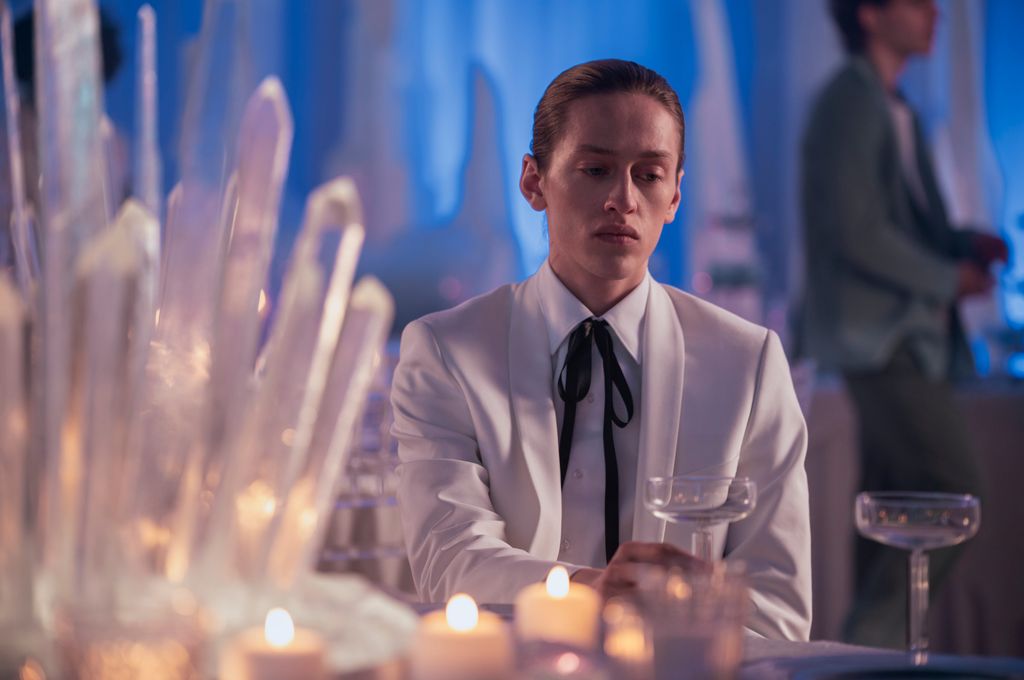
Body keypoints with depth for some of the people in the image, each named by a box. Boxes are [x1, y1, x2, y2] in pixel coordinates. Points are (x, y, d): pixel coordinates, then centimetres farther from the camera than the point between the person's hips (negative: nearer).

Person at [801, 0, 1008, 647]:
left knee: (892, 497, 9)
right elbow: (858, 233, -20)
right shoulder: (852, 103, -13)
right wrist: (949, 279, -11)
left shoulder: (891, 108, 19)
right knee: (952, 489, -13)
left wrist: (966, 243, 6)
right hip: (878, 334, -10)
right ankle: (869, 640, -9)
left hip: (900, 334, 10)